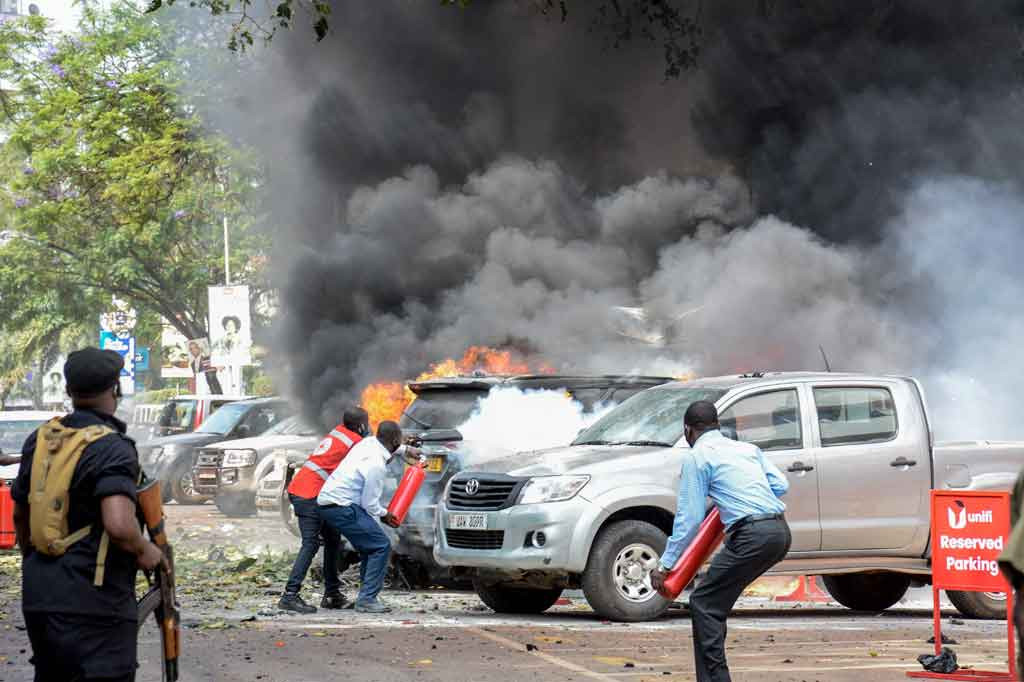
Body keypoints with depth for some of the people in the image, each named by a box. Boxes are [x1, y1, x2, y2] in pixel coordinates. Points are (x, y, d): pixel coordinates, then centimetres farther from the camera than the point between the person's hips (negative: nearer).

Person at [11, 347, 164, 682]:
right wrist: (144, 551, -7)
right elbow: (119, 525, -27)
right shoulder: (112, 449, -14)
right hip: (94, 603, -7)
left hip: (37, 596, 8)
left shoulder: (40, 440, 9)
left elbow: (20, 514, 21)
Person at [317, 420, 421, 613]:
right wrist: (384, 515, 6)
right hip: (341, 506, -10)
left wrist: (406, 449, 43)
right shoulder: (377, 466, -19)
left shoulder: (369, 442, 7)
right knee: (381, 546, -10)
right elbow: (369, 503, -12)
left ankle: (366, 597, 17)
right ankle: (366, 599, -12)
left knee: (369, 547, 16)